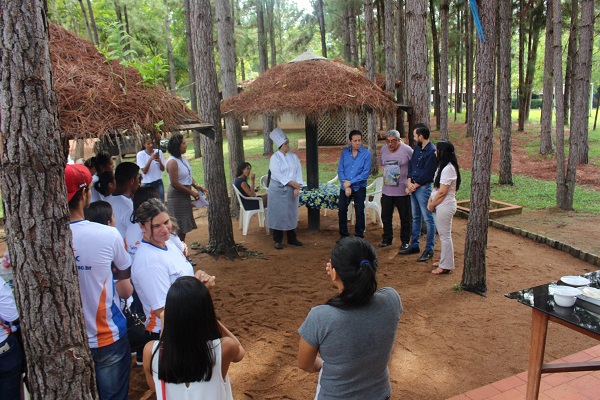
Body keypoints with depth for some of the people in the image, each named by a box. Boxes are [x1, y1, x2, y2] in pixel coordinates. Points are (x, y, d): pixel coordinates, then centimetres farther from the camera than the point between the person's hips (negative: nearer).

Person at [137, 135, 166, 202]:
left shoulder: (159, 152, 0)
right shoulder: (140, 155, -6)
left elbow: (163, 169, 2)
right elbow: (144, 171, -12)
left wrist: (159, 161, -18)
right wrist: (150, 159, -22)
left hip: (158, 182, 2)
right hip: (147, 184, -2)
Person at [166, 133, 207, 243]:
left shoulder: (183, 158, 8)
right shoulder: (172, 162, -19)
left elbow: (189, 176, 16)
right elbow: (175, 184, -22)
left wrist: (197, 186, 0)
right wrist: (191, 192, -16)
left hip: (184, 196, 9)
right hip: (176, 197, -9)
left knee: (184, 227, 16)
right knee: (180, 227, -2)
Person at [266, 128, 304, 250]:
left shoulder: (293, 156, 6)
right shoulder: (274, 158, -8)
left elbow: (298, 172, 2)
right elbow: (278, 174, -16)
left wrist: (297, 188, -10)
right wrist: (293, 183, -17)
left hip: (291, 189, 4)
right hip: (278, 189, -4)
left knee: (291, 213, 11)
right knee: (278, 214, 1)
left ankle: (291, 238, 24)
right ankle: (278, 240, 12)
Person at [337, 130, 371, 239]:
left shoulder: (366, 154, -9)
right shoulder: (344, 152, -1)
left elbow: (366, 173, -14)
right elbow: (340, 170, -1)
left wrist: (350, 182, -16)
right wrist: (346, 185, -11)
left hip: (359, 187, -3)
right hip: (344, 187, 3)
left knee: (359, 212, 5)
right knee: (342, 211, 8)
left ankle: (359, 237, 19)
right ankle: (343, 235, 24)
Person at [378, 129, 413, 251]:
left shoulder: (407, 150, -10)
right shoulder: (383, 150, 4)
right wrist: (387, 177, 9)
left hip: (402, 191, -4)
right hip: (386, 190, 4)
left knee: (405, 218, 8)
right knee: (386, 217, 13)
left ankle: (405, 241, 22)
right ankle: (387, 239, 29)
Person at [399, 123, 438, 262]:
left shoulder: (432, 151, -16)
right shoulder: (417, 149, 11)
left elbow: (426, 173, -18)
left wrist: (414, 185, -11)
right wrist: (409, 182, -2)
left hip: (424, 187, -9)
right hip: (413, 186, 9)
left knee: (428, 219, -1)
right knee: (415, 218, 17)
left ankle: (429, 250, 5)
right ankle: (414, 245, 27)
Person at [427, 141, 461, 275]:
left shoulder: (448, 169, -19)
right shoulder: (442, 167, 13)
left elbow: (442, 191, -21)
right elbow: (436, 187, 14)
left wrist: (432, 204, -10)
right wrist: (430, 201, 2)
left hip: (445, 206, -10)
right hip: (440, 205, 10)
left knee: (445, 235, -3)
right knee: (442, 234, 17)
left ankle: (446, 266, 5)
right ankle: (443, 260, 29)